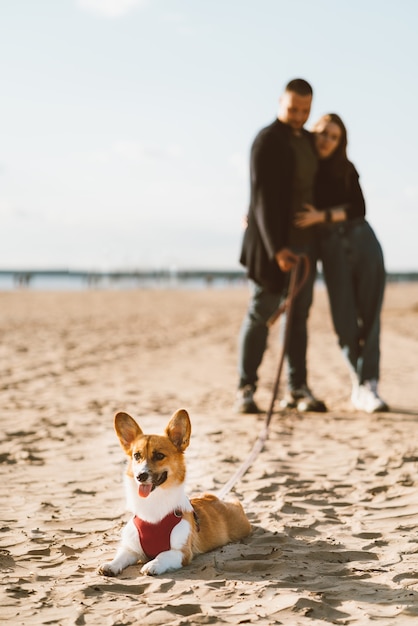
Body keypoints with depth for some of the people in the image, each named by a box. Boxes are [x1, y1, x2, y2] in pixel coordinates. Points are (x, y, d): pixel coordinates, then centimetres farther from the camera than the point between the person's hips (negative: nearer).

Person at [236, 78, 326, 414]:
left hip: (304, 241, 7)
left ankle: (297, 389, 12)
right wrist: (275, 248, -26)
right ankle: (246, 389, 4)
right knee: (261, 314, -3)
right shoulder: (267, 141, -11)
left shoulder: (308, 140, 12)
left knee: (299, 316, 7)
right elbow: (263, 197, -18)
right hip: (273, 242, -7)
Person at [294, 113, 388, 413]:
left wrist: (322, 216, -17)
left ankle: (367, 386, -7)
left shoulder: (345, 169, 9)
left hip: (363, 240, 2)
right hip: (332, 250, -1)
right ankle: (362, 385, 7)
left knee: (369, 317, -7)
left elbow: (359, 208, -3)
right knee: (345, 321, -7)